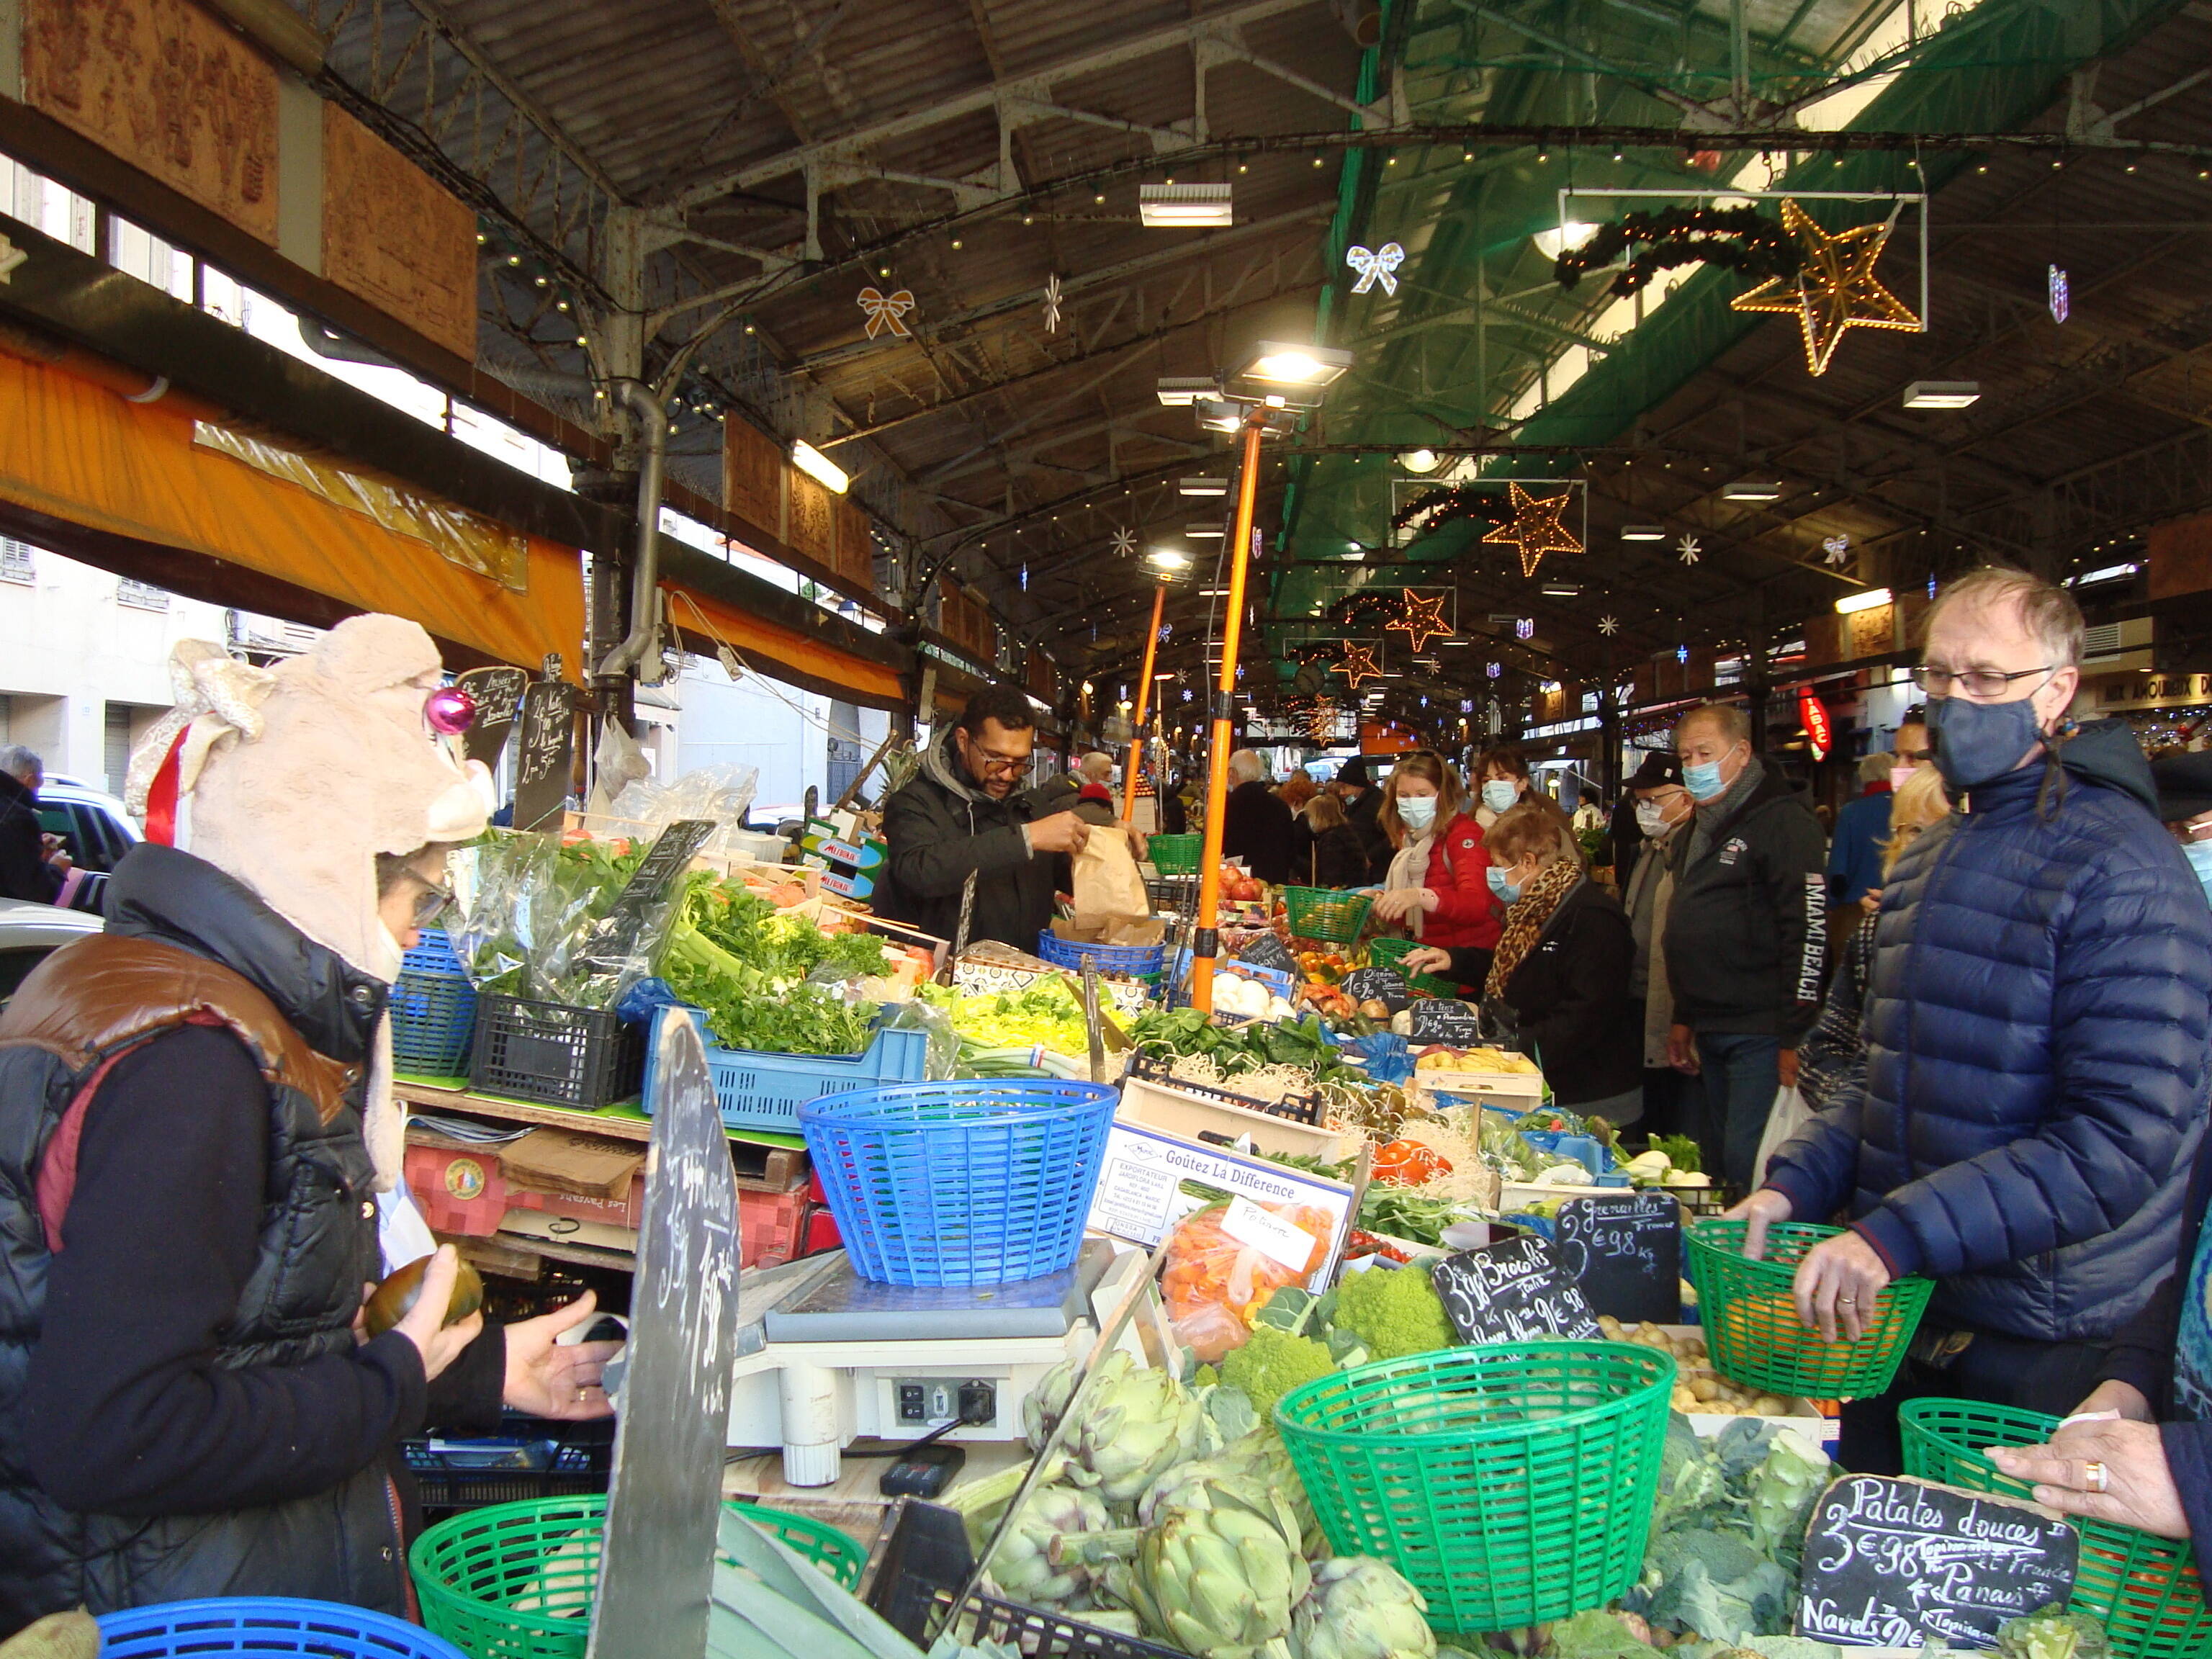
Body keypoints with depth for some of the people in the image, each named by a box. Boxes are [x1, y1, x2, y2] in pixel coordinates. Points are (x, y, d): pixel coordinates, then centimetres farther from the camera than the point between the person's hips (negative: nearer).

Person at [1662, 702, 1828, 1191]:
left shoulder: (1783, 821, -11)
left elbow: (1809, 930, -17)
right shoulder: (1702, 826, 17)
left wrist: (1794, 1037, -20)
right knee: (1718, 1164, 14)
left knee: (1748, 1167, -11)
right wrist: (1684, 1018, 22)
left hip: (1760, 1034, -9)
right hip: (1711, 1031, 9)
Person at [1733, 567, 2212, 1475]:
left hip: (2043, 1360, -7)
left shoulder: (2124, 872, -15)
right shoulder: (1925, 861, 11)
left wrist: (1899, 1234, -28)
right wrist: (1793, 1184, 1)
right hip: (1894, 1314, 7)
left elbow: (2122, 1143, -23)